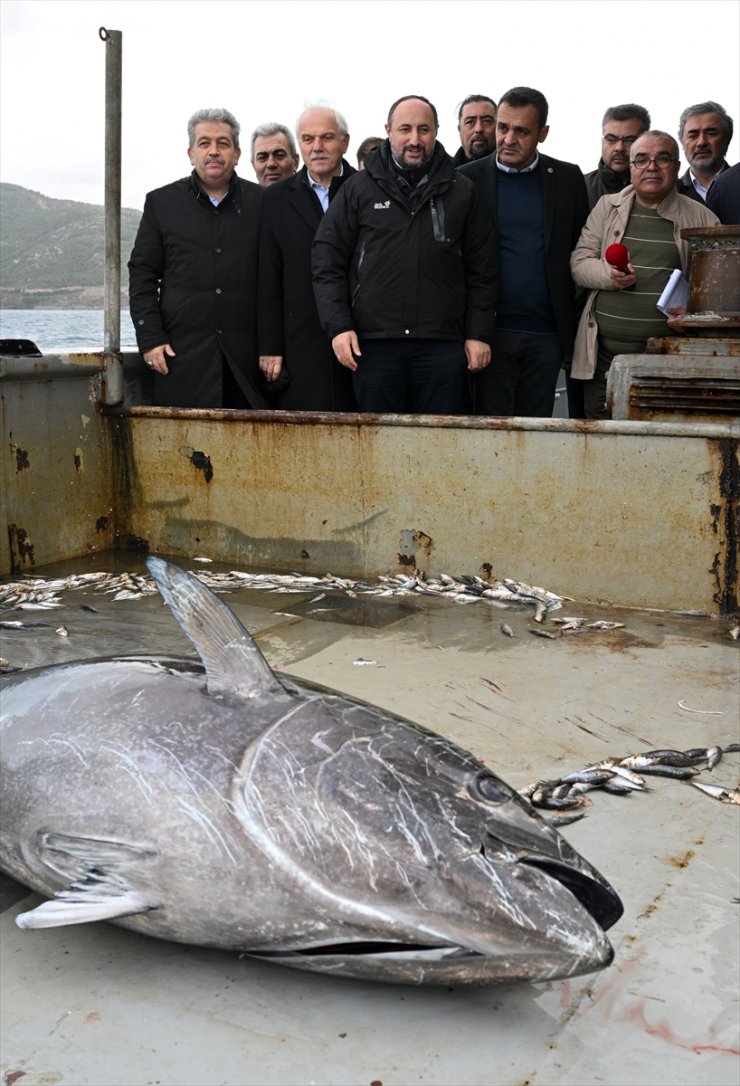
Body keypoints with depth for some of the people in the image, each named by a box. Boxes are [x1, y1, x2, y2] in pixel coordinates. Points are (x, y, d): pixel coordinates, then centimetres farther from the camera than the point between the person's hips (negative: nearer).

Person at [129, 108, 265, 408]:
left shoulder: (260, 203, 10)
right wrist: (150, 339, -2)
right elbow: (142, 274, 8)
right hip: (182, 353, 0)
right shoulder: (162, 202, 10)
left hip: (246, 358, 0)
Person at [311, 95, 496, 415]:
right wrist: (338, 326, -4)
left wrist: (479, 334, 3)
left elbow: (480, 271, 10)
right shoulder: (359, 188, 8)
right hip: (374, 343, 0)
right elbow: (327, 262, 5)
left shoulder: (461, 192, 10)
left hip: (443, 344, 1)